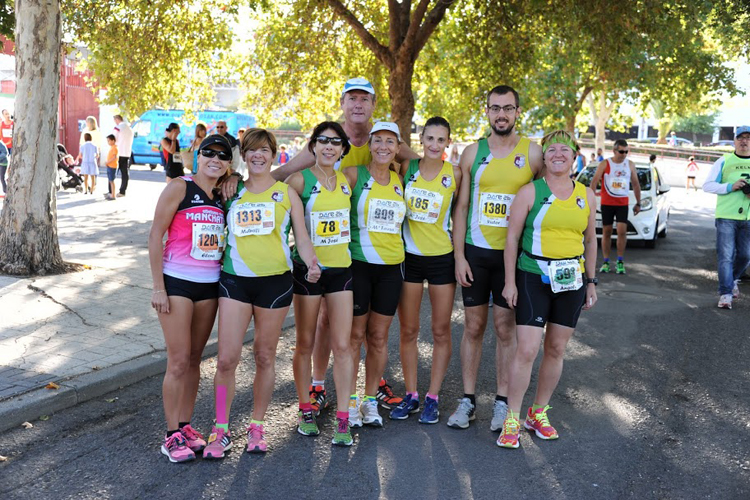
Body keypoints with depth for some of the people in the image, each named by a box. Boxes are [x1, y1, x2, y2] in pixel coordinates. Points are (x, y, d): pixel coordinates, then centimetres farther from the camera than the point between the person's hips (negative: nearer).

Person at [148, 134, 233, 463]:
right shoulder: (179, 189, -8)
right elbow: (155, 236, -9)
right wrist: (158, 287, -12)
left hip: (210, 285, 5)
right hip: (176, 283, -5)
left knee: (194, 359, 11)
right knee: (179, 361, -5)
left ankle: (185, 426, 22)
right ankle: (172, 435, 6)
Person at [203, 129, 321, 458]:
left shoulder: (286, 193, 7)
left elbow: (301, 237, 3)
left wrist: (311, 263, -14)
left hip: (274, 281, -1)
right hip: (235, 280, 1)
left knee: (265, 358, 9)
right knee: (227, 359, -6)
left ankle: (257, 425, 24)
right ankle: (221, 429, 8)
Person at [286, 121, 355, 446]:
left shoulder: (346, 181, 8)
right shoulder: (300, 180, -6)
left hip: (341, 269, 3)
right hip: (308, 269, -3)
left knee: (342, 346, 0)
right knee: (305, 344, 8)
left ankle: (343, 420, 6)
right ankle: (305, 411, 24)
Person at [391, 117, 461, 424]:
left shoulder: (454, 174, -5)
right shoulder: (407, 168, -1)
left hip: (442, 257, -1)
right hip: (409, 257, 2)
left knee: (441, 331, 6)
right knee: (408, 330, 7)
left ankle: (433, 397, 18)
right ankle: (411, 395, 20)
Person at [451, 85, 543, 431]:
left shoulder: (533, 153, 0)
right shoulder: (473, 153, 4)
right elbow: (461, 208, 5)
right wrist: (459, 256, -2)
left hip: (512, 255, -1)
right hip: (475, 252, 2)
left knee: (506, 328, 5)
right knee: (473, 327, 8)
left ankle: (502, 401, 17)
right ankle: (468, 399, 18)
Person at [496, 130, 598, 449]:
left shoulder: (586, 195, 9)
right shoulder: (530, 192, -3)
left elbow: (590, 241, 16)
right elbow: (512, 237, -2)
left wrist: (591, 282, 13)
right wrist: (510, 281, -7)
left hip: (571, 280, 4)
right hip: (533, 278, -4)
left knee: (557, 350, 9)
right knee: (527, 350, -9)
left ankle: (539, 413, 24)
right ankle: (512, 419, 3)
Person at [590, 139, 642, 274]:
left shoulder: (630, 165, 7)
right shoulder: (604, 164, -3)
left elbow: (636, 184, 15)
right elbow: (594, 181, -9)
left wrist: (638, 203, 14)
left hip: (623, 203, 1)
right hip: (607, 203, -1)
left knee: (622, 231, -10)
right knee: (606, 232, 4)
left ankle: (620, 262, 2)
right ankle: (606, 262, 13)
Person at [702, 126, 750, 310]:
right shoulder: (724, 161, 3)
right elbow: (707, 185, 0)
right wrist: (730, 187, -15)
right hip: (726, 216, -3)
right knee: (725, 256, -6)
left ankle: (733, 279, 36)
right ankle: (726, 294, -2)